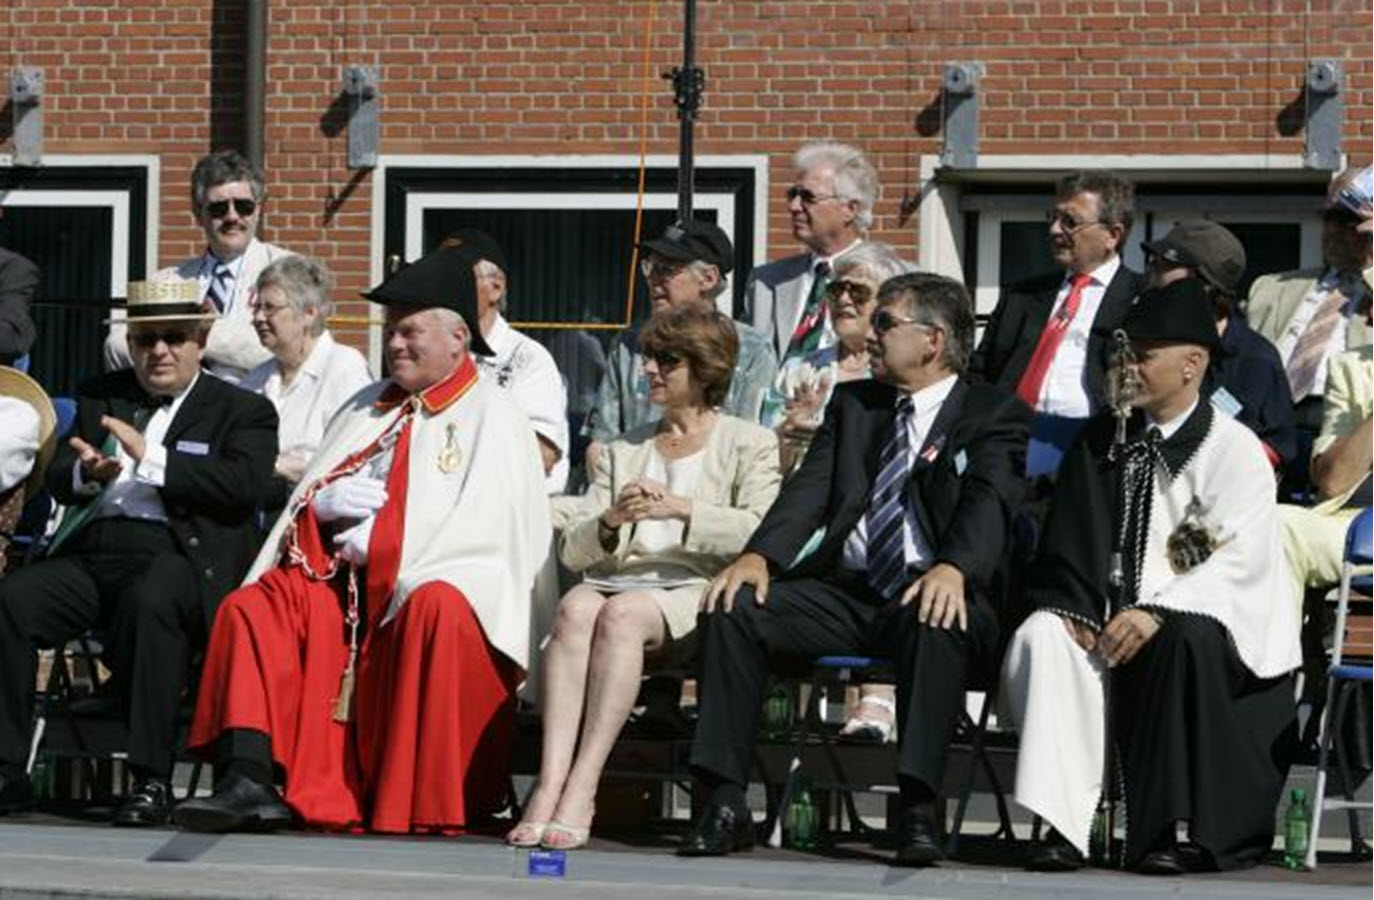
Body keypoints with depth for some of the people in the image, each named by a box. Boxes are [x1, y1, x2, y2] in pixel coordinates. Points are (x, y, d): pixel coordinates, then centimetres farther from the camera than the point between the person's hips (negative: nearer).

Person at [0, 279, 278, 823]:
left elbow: (244, 486, -7)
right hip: (92, 551, 4)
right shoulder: (100, 397, 25)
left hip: (175, 556, -4)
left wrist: (150, 458, -12)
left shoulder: (242, 411, 11)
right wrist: (88, 472, -9)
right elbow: (57, 478, 16)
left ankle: (151, 781, -33)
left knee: (149, 602, -38)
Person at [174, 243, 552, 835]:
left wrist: (380, 538, -10)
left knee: (434, 611, -39)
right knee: (252, 606, -18)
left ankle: (421, 808, -36)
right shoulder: (367, 407, 26)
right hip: (342, 577, 6)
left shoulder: (492, 417, 6)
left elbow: (491, 519, -9)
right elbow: (305, 497, 23)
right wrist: (323, 502, -3)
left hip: (441, 579, -6)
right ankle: (250, 780, -32)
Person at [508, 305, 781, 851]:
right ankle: (551, 782, -44)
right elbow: (573, 552, 17)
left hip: (696, 591, -4)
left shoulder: (749, 444, 14)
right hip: (619, 577, 4)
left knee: (622, 612, -36)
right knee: (576, 607, -32)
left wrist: (682, 509, -12)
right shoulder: (622, 452, 27)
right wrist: (611, 519, -4)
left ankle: (581, 790, -43)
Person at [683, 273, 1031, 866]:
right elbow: (810, 489, 8)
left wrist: (952, 570, -35)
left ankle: (919, 808, -40)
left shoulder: (996, 415, 5)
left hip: (927, 594, -5)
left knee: (934, 624, -39)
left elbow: (987, 503, -13)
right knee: (733, 608, -18)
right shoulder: (853, 404, 21)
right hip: (843, 593, 5)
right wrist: (759, 555, -13)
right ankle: (724, 804, -19)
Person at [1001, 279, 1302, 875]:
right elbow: (1070, 544, 13)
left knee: (1181, 644, -39)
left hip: (1211, 625, -4)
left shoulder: (1236, 450, 0)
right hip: (1115, 616, 4)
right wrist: (1077, 608, -8)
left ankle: (1176, 831, -34)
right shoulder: (1101, 442, 17)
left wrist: (1158, 613, -25)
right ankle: (1064, 825, -34)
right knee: (1042, 636, -26)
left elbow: (1238, 561, -12)